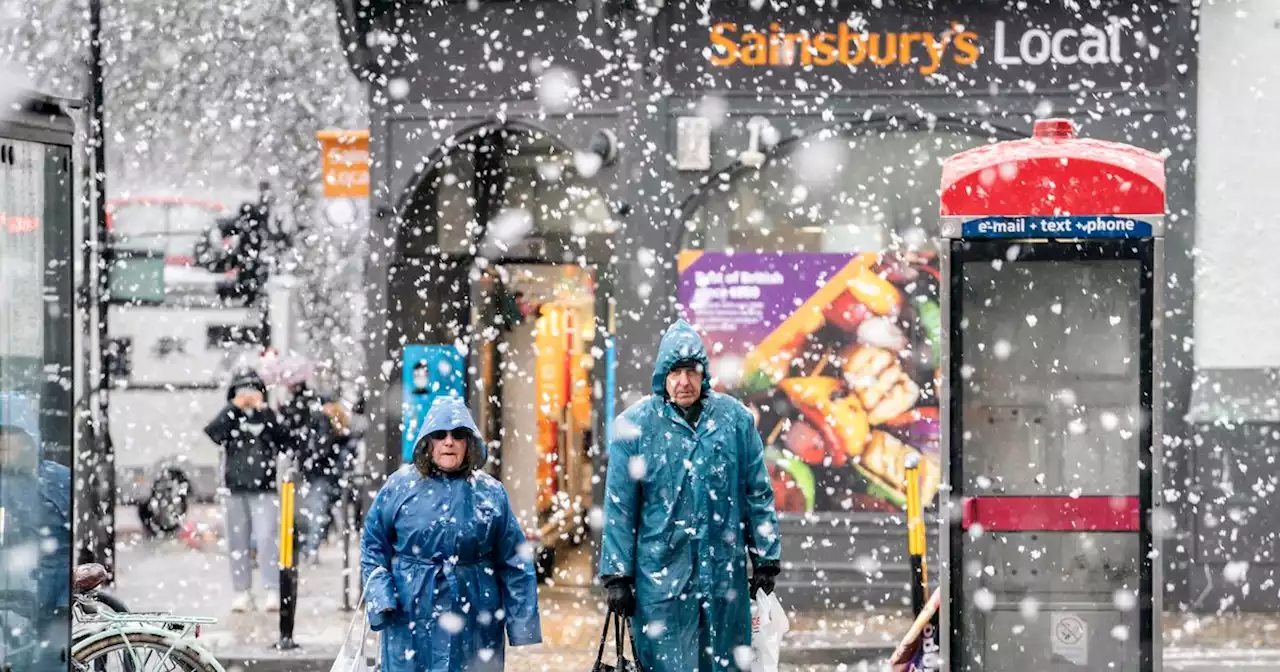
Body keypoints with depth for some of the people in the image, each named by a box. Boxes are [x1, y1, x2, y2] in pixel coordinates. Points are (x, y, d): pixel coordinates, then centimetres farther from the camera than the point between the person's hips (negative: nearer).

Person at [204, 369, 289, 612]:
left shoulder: (268, 417, 6)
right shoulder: (230, 418, 10)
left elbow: (282, 437, -11)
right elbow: (212, 432, -9)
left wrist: (263, 410, -12)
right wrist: (234, 407, -10)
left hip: (264, 489, -3)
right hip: (234, 489, 3)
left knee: (266, 538, -11)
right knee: (237, 542, 5)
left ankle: (273, 592, -12)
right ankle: (242, 592, 11)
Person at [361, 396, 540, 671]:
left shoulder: (491, 493, 3)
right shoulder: (400, 487, 1)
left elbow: (514, 561, 4)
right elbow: (373, 545, 7)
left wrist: (522, 620, 1)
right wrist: (380, 597, -6)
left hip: (473, 625, 1)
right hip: (412, 619, -1)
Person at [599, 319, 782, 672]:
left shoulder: (735, 418, 3)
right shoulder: (636, 425, -2)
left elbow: (758, 494, 8)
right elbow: (619, 508, -1)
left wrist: (766, 559, 6)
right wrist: (617, 576, -3)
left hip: (724, 574, 2)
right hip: (661, 574, -2)